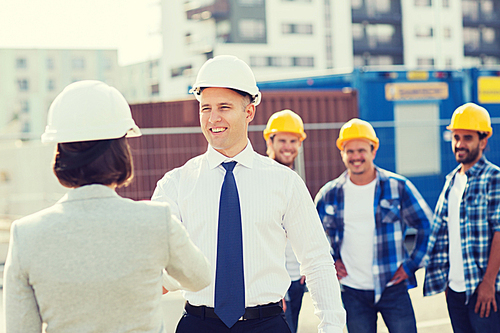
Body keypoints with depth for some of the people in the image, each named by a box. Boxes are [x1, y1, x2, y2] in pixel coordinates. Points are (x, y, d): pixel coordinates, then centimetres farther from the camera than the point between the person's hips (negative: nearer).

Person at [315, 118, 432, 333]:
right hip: (352, 292, 2)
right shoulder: (330, 193, 3)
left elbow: (427, 225, 5)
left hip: (393, 286, -2)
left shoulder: (398, 186, -2)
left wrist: (412, 264, 0)